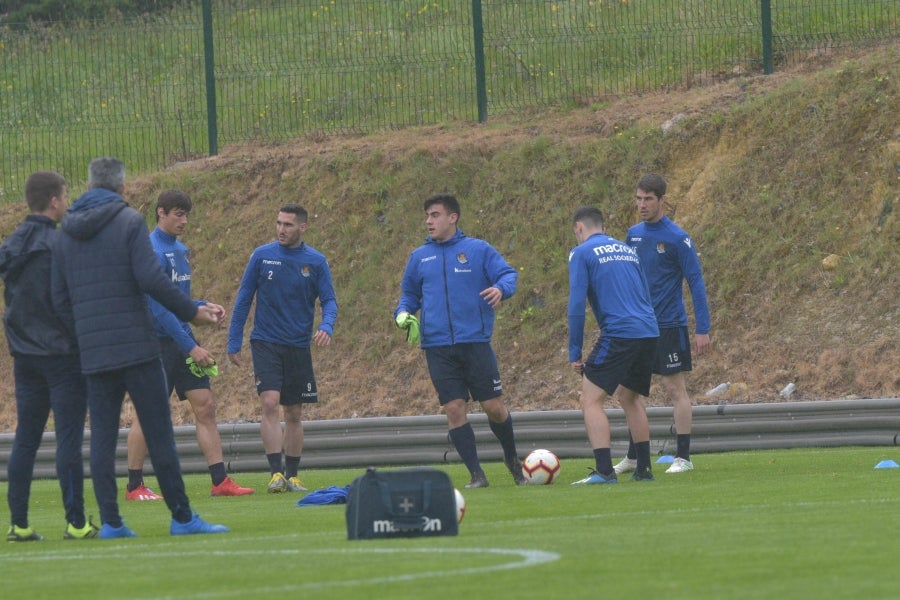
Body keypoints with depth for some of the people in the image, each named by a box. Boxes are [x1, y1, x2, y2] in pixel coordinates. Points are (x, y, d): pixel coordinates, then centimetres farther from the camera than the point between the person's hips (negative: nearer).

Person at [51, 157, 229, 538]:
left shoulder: (66, 233, 11)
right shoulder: (129, 221, -5)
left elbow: (59, 298, 10)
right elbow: (151, 278, -14)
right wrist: (192, 312, -5)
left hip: (93, 353, 5)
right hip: (136, 346, -5)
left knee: (102, 436, 5)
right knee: (159, 434, -2)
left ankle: (110, 521, 1)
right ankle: (181, 517, 0)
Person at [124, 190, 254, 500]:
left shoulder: (180, 250, 13)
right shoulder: (153, 251, -15)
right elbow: (159, 309, -20)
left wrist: (204, 306, 5)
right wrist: (190, 347, -20)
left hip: (183, 339, 8)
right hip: (158, 343, -8)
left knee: (205, 406, 2)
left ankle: (220, 481, 2)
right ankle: (134, 486, 6)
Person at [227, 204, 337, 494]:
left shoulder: (316, 262, 2)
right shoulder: (262, 256, 0)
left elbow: (329, 301, 2)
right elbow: (243, 300, 5)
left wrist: (326, 327, -20)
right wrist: (234, 344, 3)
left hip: (299, 346, 2)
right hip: (266, 343, -2)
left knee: (294, 413, 6)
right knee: (270, 403, -17)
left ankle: (292, 475, 15)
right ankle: (276, 473, -20)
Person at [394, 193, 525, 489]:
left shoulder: (478, 250, 3)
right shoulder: (419, 257, 12)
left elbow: (508, 274, 1)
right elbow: (410, 294, 22)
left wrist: (501, 288, -22)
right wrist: (403, 313, 1)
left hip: (475, 342, -2)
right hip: (438, 347, 2)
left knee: (494, 407, -2)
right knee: (454, 409, -5)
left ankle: (512, 459, 23)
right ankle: (476, 474, 3)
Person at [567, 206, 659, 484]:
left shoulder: (581, 253, 1)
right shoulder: (628, 250, 22)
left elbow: (576, 305, -6)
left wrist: (575, 352, -2)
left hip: (618, 333, -7)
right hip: (649, 332, 7)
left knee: (591, 400, -5)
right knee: (629, 396, 24)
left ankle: (604, 471, -17)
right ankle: (644, 469, 22)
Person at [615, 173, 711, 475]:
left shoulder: (677, 238, -11)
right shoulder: (634, 234, 8)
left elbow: (696, 283, -11)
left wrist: (703, 329, -15)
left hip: (669, 326, -6)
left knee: (675, 388, -4)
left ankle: (683, 457, 1)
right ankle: (633, 457, 16)